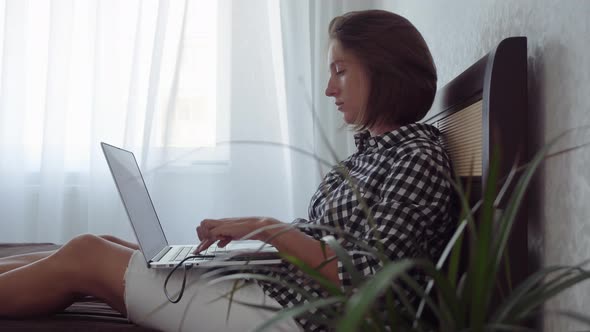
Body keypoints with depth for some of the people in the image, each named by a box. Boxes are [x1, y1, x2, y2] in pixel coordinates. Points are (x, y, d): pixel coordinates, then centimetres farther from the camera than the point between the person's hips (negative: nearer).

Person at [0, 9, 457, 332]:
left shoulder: (419, 157, -13)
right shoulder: (371, 148, 14)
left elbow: (367, 279, -20)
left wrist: (269, 228, -17)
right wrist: (248, 234, 3)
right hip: (274, 281, 8)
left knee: (83, 257, -5)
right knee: (105, 245, 6)